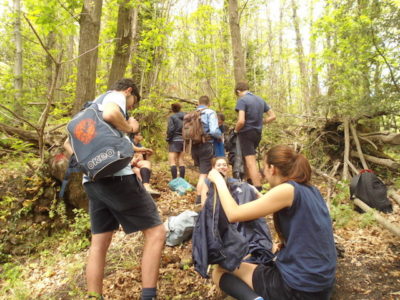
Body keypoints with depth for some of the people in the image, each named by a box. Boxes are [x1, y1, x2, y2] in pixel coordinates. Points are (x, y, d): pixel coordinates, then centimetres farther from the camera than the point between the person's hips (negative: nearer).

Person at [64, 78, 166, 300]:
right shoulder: (116, 96, 3)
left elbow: (68, 143, 26)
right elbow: (110, 115, -22)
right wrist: (129, 128, -4)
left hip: (92, 181, 9)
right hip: (116, 176, -9)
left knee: (99, 242, 13)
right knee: (156, 232, -2)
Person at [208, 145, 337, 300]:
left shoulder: (287, 190, -20)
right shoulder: (311, 190, 5)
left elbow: (234, 215, -19)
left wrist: (219, 181, -6)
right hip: (320, 283, 9)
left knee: (219, 272, 5)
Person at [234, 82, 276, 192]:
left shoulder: (242, 100, -12)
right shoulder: (260, 99, 11)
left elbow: (241, 121, -23)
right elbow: (273, 116, 12)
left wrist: (236, 130, -4)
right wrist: (260, 122, 15)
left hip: (246, 133, -7)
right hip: (258, 133, 8)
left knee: (251, 163, -7)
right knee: (247, 159, 22)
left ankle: (258, 191, -8)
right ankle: (251, 183, 27)